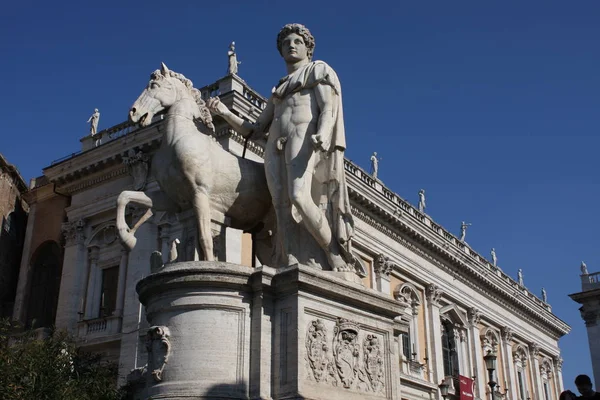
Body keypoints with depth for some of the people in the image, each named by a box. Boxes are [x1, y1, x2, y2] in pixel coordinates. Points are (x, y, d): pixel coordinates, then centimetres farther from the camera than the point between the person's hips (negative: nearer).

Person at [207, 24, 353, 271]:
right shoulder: (277, 91, 33)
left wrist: (322, 135, -22)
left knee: (299, 197, -31)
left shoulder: (319, 70, 18)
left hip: (305, 138, -5)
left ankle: (335, 257, -21)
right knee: (283, 210, -16)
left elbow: (328, 108, 0)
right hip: (275, 148, 5)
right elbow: (255, 131, 26)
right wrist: (224, 113, 12)